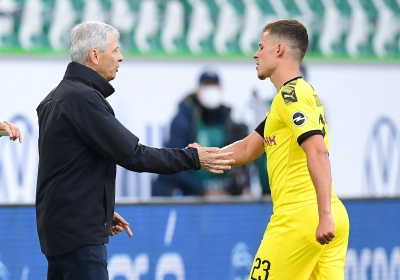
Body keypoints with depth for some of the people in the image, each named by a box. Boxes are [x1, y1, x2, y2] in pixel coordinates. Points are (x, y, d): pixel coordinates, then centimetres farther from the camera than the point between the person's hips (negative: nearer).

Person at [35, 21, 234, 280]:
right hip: (78, 231, -11)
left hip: (62, 226, 11)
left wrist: (101, 210, 23)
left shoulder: (60, 97, 15)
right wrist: (192, 159, -12)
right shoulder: (82, 98, -18)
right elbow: (133, 155, -20)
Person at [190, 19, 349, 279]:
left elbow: (318, 152, -23)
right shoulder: (297, 94, 21)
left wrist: (324, 215, -29)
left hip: (300, 216, -9)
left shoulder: (292, 94, -10)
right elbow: (247, 150, 27)